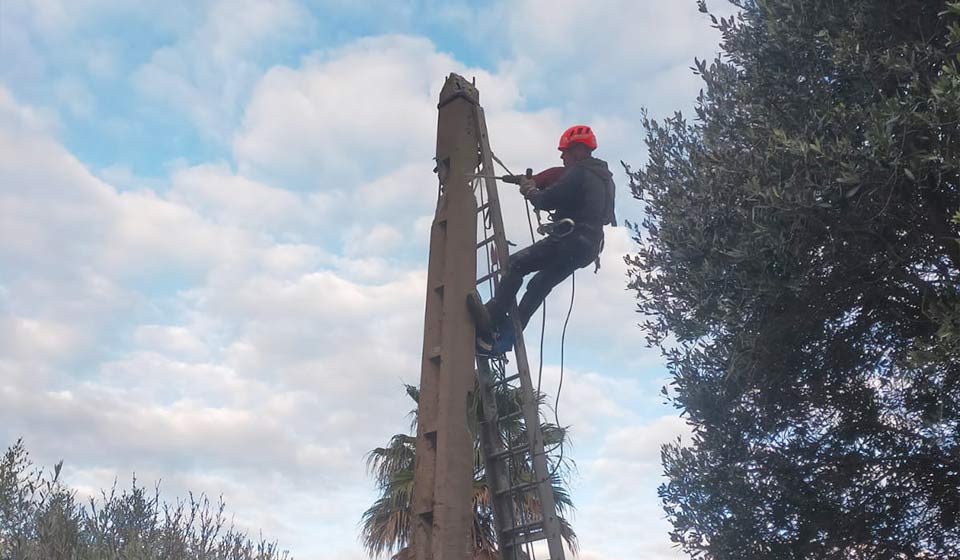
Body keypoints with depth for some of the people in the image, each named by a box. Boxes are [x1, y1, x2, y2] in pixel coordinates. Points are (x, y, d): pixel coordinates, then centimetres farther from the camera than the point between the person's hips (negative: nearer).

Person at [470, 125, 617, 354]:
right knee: (539, 286, 10)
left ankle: (493, 319, -17)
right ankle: (506, 336, 5)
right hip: (588, 248, 10)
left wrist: (530, 192, 8)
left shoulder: (578, 173, -9)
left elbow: (547, 201, -13)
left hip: (568, 240, -10)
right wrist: (535, 185, 20)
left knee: (514, 264, -9)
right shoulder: (603, 176, 23)